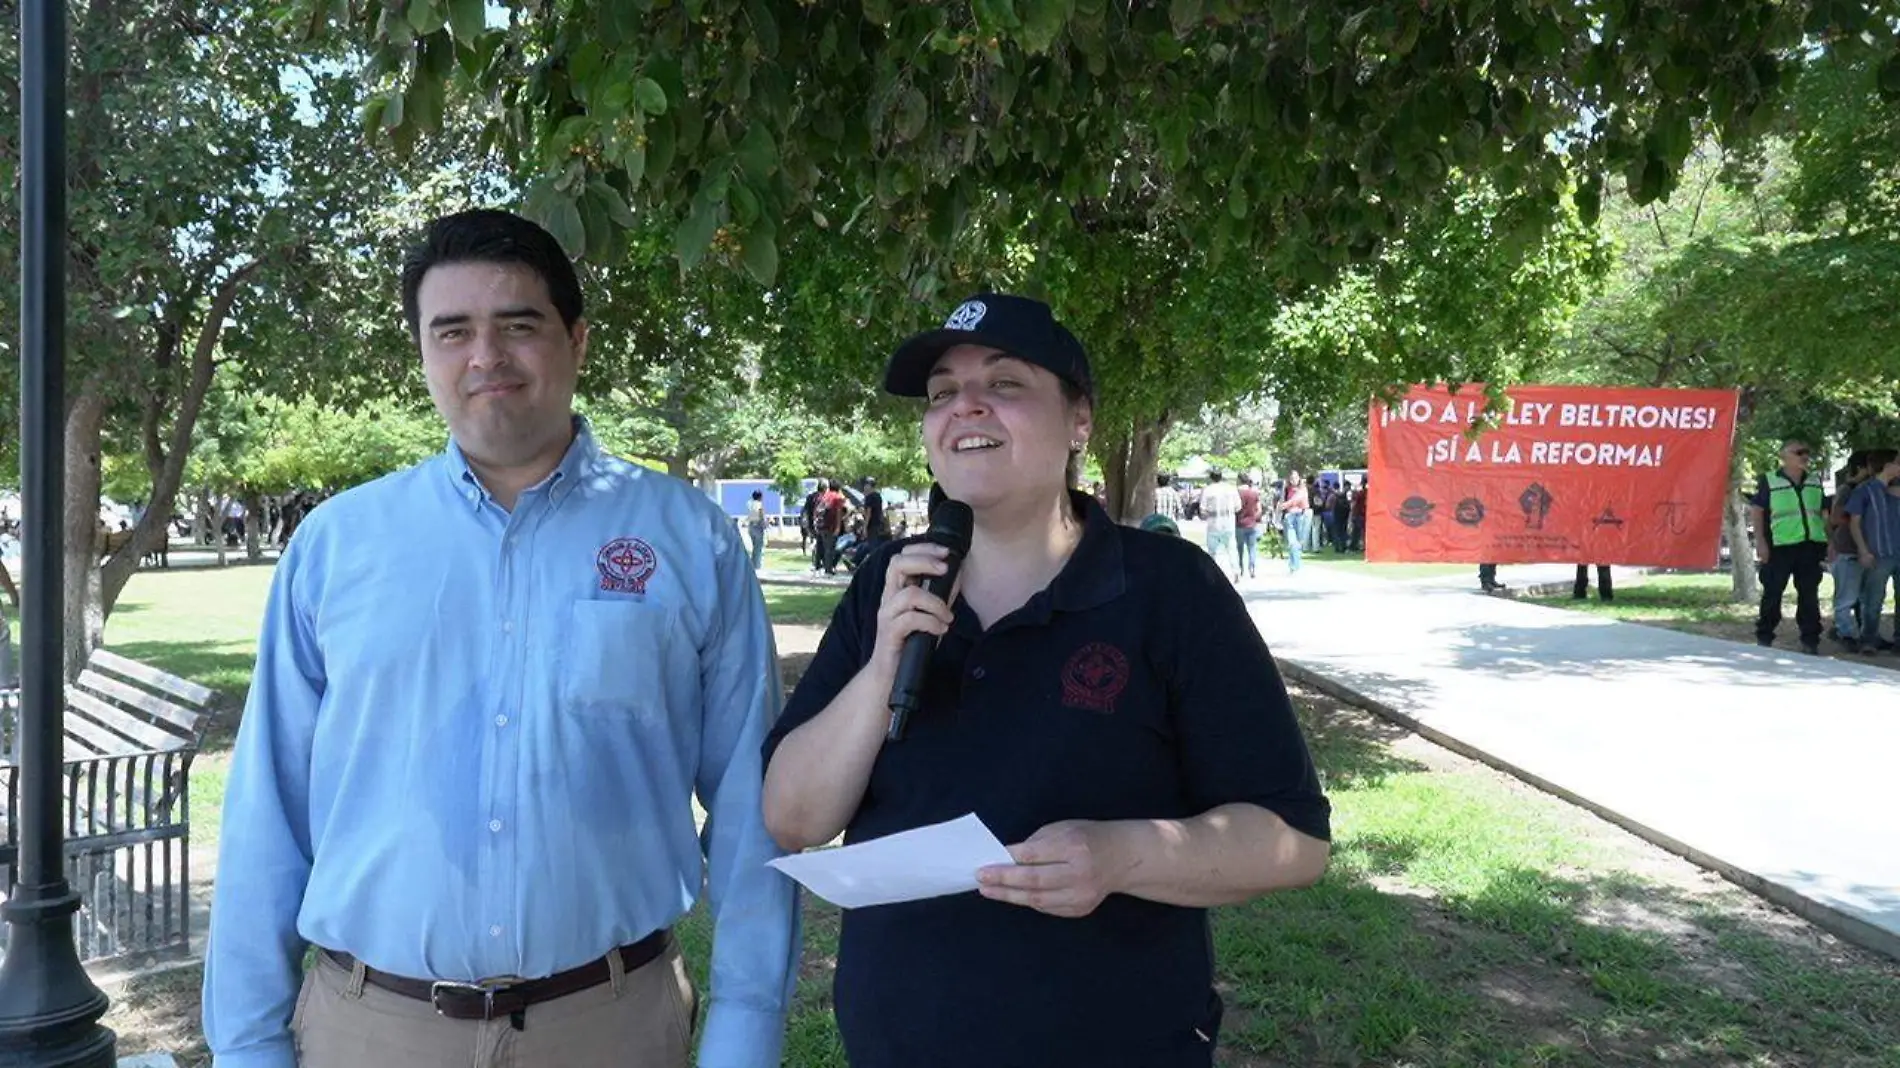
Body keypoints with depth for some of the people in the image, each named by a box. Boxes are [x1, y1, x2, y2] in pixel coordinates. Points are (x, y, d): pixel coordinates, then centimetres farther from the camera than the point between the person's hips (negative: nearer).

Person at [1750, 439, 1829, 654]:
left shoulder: (1815, 482, 14)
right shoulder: (1768, 481, -1)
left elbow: (1824, 513, 20)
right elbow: (1756, 511, -3)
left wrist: (1830, 540, 12)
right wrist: (1760, 542, -11)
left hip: (1812, 546, 4)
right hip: (1780, 547, -4)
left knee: (1809, 595, 7)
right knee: (1772, 593, 1)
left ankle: (1810, 640, 13)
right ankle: (1764, 637, 10)